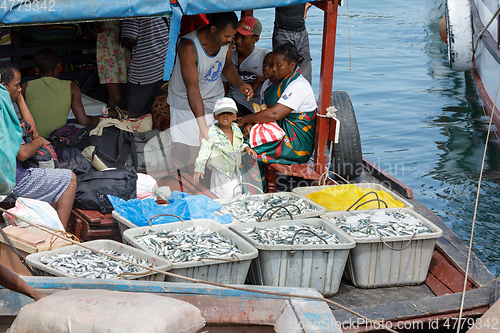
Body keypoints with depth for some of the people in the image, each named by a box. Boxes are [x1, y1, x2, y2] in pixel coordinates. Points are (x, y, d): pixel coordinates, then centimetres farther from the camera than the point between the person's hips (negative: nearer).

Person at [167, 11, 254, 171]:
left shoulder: (224, 39, -12)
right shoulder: (189, 47, -32)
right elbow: (193, 89, -34)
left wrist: (239, 83, -9)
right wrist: (203, 127, -38)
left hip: (214, 98, 5)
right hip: (186, 102, -4)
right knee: (181, 152, -8)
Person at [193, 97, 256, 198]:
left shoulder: (236, 129, 4)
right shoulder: (212, 133, -16)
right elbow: (204, 150, -21)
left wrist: (247, 148, 1)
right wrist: (199, 169, -29)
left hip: (236, 175, 6)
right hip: (221, 174, -6)